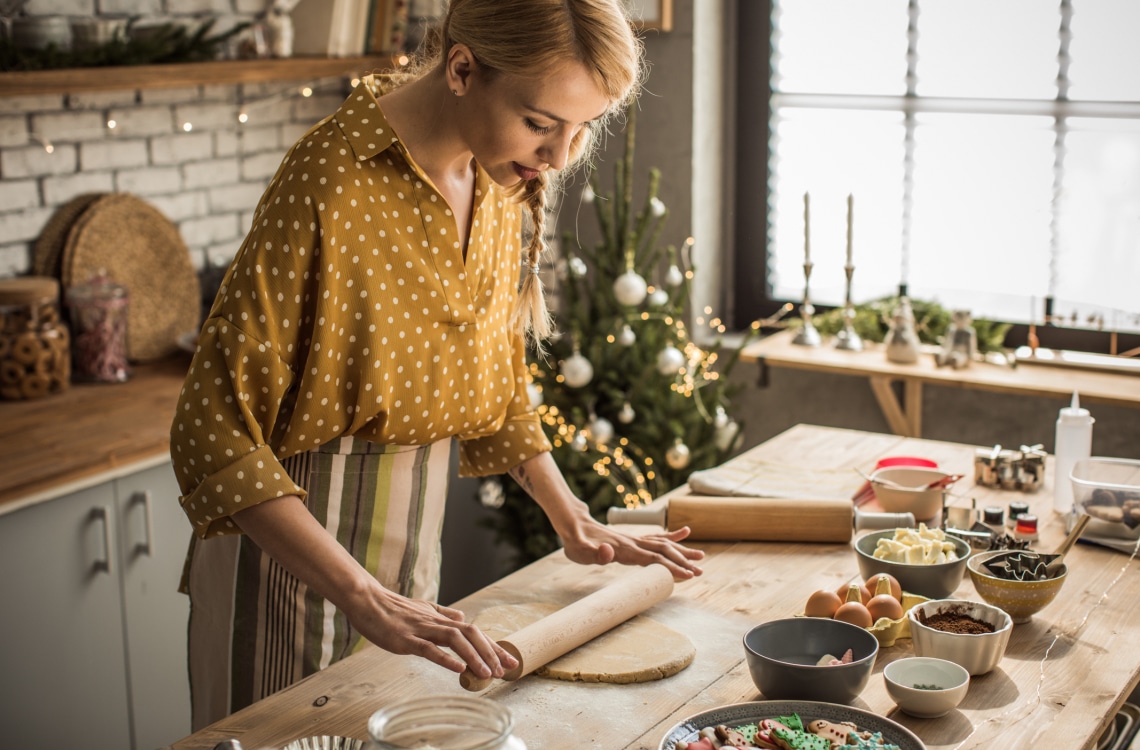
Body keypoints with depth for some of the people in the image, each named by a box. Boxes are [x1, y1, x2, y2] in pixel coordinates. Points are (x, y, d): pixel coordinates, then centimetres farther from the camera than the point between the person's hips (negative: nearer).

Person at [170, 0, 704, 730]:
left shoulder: (501, 178, -2)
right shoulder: (334, 184, -26)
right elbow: (216, 431, -27)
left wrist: (574, 521, 9)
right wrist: (367, 601, -33)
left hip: (411, 534, 7)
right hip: (292, 541, -7)